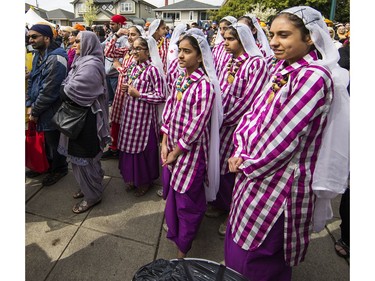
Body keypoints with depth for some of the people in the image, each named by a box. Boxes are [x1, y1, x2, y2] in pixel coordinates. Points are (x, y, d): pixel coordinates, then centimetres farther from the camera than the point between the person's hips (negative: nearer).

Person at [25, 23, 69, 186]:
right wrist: (30, 104, 4)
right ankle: (46, 165, 41)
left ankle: (59, 169, 30)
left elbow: (49, 92, -23)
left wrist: (35, 112, -14)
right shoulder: (38, 56, 8)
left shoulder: (56, 60, -22)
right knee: (44, 140, 21)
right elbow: (31, 81, 14)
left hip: (51, 112, -8)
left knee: (53, 141, 9)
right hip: (39, 111, 8)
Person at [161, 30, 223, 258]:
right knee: (173, 194, 22)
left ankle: (184, 247, 32)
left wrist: (176, 152, -12)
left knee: (187, 199, 9)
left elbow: (196, 126, -20)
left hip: (191, 151, -7)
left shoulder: (205, 85, -19)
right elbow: (169, 111, 6)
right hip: (173, 148, 7)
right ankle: (174, 231, 49)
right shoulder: (180, 80, 5)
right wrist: (165, 144, -1)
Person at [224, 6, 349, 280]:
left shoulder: (314, 76, -20)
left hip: (281, 182, -8)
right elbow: (254, 112, 7)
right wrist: (240, 151, -5)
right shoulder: (283, 69, 6)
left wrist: (249, 164, -11)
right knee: (238, 243, 26)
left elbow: (284, 136, -24)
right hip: (255, 173, 8)